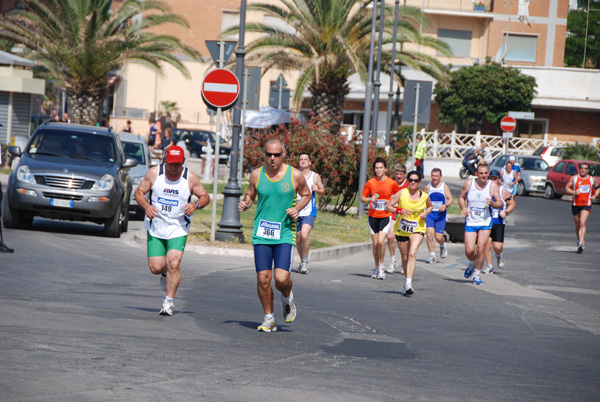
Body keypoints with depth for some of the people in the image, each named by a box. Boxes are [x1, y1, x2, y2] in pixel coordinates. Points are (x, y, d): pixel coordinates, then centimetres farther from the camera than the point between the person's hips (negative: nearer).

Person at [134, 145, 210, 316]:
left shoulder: (190, 178, -4)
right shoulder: (154, 173, -3)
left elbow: (205, 197, 8)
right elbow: (139, 192, 4)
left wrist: (196, 205, -15)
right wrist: (146, 206, -16)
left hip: (178, 229, -1)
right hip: (156, 227, 1)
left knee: (173, 263, -19)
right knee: (155, 267, -3)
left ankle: (169, 302, -7)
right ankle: (166, 274, 36)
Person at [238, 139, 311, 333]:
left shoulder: (295, 175, -3)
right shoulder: (257, 174, 3)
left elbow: (306, 194, 13)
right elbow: (250, 195, 18)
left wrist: (297, 208, -6)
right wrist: (245, 204, -4)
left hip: (285, 234, -2)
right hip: (261, 234, 2)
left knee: (281, 278, -14)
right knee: (263, 278, -3)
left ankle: (287, 298, 22)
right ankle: (269, 318, 16)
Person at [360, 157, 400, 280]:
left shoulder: (392, 183, -3)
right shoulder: (370, 182, 0)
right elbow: (362, 198, 8)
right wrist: (370, 199, -13)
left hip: (385, 216, -2)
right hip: (373, 216, 2)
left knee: (381, 241, -17)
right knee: (375, 243, 6)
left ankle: (381, 266, 1)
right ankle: (376, 268, 22)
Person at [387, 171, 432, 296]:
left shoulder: (424, 196, -3)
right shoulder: (402, 193, -8)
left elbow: (430, 206, 19)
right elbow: (389, 206, -5)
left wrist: (425, 213, -3)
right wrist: (399, 210, -23)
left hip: (418, 229, -1)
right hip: (401, 229, 1)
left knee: (412, 254, -23)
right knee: (405, 257, 11)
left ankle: (408, 283, -29)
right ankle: (408, 281, 34)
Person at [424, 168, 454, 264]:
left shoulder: (444, 187, 1)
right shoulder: (428, 187, 7)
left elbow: (451, 200, -3)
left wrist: (445, 205, -23)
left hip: (440, 215, -1)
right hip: (429, 214, 1)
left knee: (438, 237, -4)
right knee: (429, 234, -16)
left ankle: (442, 246, 33)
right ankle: (432, 256, -10)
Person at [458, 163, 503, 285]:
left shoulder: (493, 186, -4)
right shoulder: (469, 183, -2)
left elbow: (500, 203, 0)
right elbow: (461, 197, 11)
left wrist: (493, 203, -23)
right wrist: (463, 207, -9)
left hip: (485, 222, -1)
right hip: (470, 221, 1)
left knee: (481, 249, -9)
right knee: (469, 251, -6)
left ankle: (477, 274, 9)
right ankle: (472, 264, 29)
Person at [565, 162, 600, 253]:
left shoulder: (592, 179, 4)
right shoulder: (574, 178, 2)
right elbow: (566, 188, 4)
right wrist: (574, 192, -15)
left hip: (586, 205, -2)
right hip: (575, 204, 2)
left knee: (582, 223, -18)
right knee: (577, 224, 12)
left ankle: (581, 244, -25)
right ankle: (580, 240, 33)